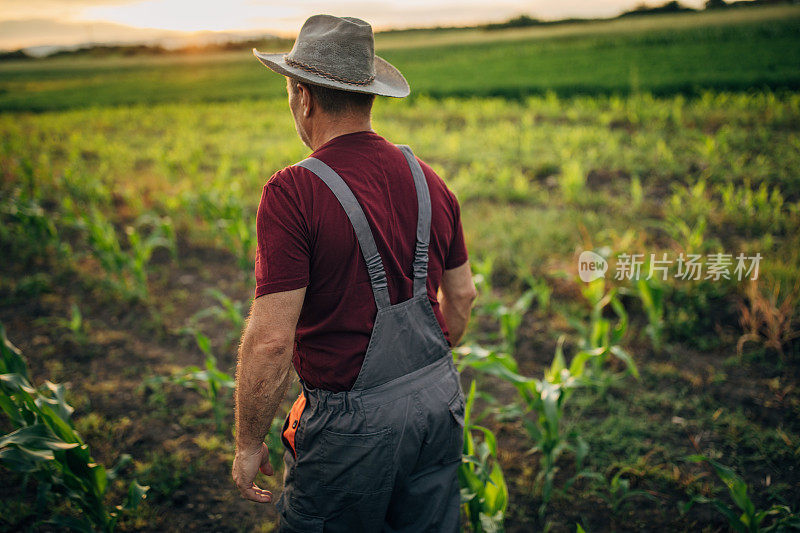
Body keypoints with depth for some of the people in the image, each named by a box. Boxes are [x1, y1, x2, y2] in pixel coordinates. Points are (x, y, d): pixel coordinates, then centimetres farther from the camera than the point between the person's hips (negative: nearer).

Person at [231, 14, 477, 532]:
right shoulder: (427, 180, 2)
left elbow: (271, 339, -21)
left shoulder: (293, 193, -19)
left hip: (354, 421, -6)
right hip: (440, 402, 7)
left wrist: (249, 443, -8)